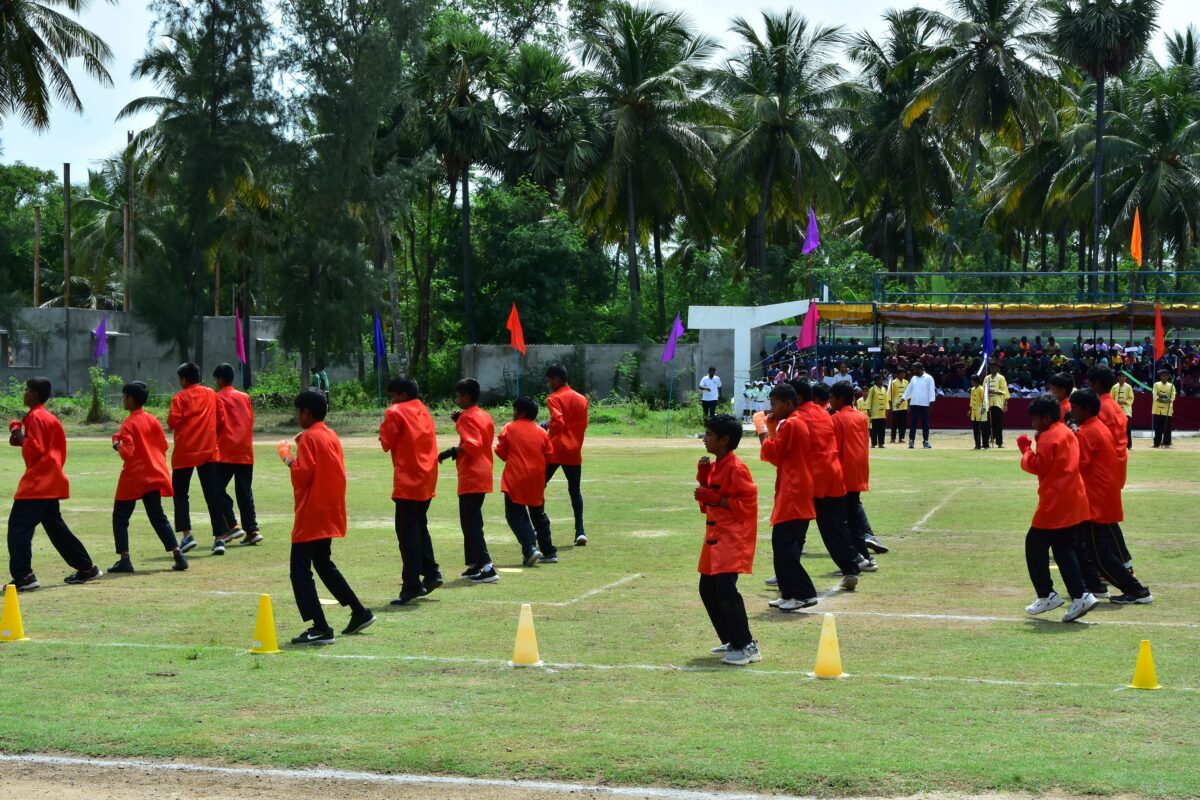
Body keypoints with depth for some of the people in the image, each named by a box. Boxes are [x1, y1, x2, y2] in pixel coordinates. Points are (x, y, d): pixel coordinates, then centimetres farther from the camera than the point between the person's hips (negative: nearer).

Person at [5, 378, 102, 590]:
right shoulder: (49, 417, 17)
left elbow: (35, 450, -18)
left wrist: (20, 437, -6)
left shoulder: (35, 417, -12)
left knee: (18, 526, -11)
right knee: (55, 527, 18)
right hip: (51, 481, 10)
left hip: (37, 481, -10)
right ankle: (86, 568, 22)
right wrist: (23, 440, 12)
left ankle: (23, 577, -20)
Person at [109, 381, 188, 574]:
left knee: (120, 518, 5)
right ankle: (178, 555, 1)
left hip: (133, 478, -6)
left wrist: (117, 445, -1)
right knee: (158, 518, 12)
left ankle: (124, 560, -2)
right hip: (154, 476, 6)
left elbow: (127, 452, -18)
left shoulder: (128, 424, -12)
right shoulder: (153, 421, 7)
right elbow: (164, 445, 9)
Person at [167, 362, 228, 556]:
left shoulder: (180, 397, -6)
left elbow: (173, 422, -13)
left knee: (180, 493, 10)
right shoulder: (211, 394, 7)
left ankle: (186, 534, -2)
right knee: (213, 495, 2)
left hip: (184, 452, -3)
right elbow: (221, 419, 7)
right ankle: (219, 537, -4)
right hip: (209, 450, 3)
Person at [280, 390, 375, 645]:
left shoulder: (309, 438, -14)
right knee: (324, 564, 23)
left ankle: (320, 629, -12)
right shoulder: (331, 436, 12)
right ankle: (359, 612, 24)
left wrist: (289, 459, -3)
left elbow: (303, 476, -20)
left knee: (300, 571, -6)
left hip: (311, 516, -9)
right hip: (330, 514, 9)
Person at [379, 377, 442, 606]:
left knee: (407, 532, -5)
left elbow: (387, 443, -6)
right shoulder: (424, 412, 15)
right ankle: (431, 573, 19)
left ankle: (412, 584, -8)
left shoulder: (395, 413, -7)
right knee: (420, 527, 20)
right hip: (427, 480, 8)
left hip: (408, 480, -8)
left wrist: (383, 431, 11)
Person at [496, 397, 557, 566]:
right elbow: (549, 455, 5)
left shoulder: (509, 429, -4)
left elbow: (501, 452, -1)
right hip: (536, 480, 4)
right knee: (538, 515, 16)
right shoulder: (541, 432, 4)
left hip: (515, 479, -4)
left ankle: (530, 548, -18)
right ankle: (549, 552, 17)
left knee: (515, 515, 0)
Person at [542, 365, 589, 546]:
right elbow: (583, 425, 14)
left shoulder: (554, 399, -8)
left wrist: (546, 427, -2)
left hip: (555, 450, -5)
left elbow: (558, 422, -19)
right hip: (574, 452, 5)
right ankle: (580, 531, -1)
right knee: (575, 490, 10)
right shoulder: (581, 399, 11)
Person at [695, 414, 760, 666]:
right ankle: (731, 641, 22)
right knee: (708, 590, 13)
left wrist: (713, 498, -22)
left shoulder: (735, 468, -16)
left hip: (734, 538, -10)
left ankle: (747, 646, -10)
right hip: (716, 538, 10)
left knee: (725, 590, -17)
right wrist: (703, 476, 3)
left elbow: (746, 503, -19)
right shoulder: (714, 466, 13)